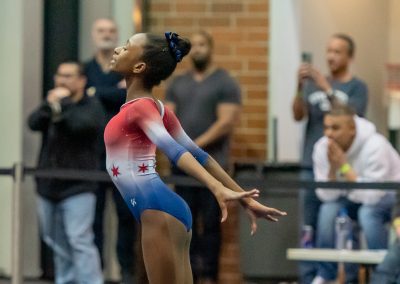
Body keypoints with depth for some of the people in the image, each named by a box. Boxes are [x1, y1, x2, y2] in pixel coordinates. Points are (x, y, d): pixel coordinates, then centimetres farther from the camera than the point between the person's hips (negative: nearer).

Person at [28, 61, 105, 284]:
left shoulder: (91, 106, -2)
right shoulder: (53, 103, 14)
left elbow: (81, 124, -23)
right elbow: (34, 123, -3)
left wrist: (63, 104, -14)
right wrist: (50, 105, -16)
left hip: (77, 187, -6)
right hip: (49, 186, 6)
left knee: (80, 241, -14)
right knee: (58, 244, 13)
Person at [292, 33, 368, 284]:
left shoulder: (357, 88, 3)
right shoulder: (314, 84, 13)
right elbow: (298, 115, 1)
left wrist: (327, 88, -21)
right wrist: (301, 87, -16)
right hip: (312, 167, 4)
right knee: (310, 229, 3)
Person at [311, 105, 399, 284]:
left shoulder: (375, 146, -30)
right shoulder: (322, 148, -14)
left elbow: (371, 197, -34)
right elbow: (327, 196, -14)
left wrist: (344, 166, -36)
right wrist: (333, 168, -30)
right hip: (355, 197, 5)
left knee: (367, 212, -34)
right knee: (329, 209, -23)